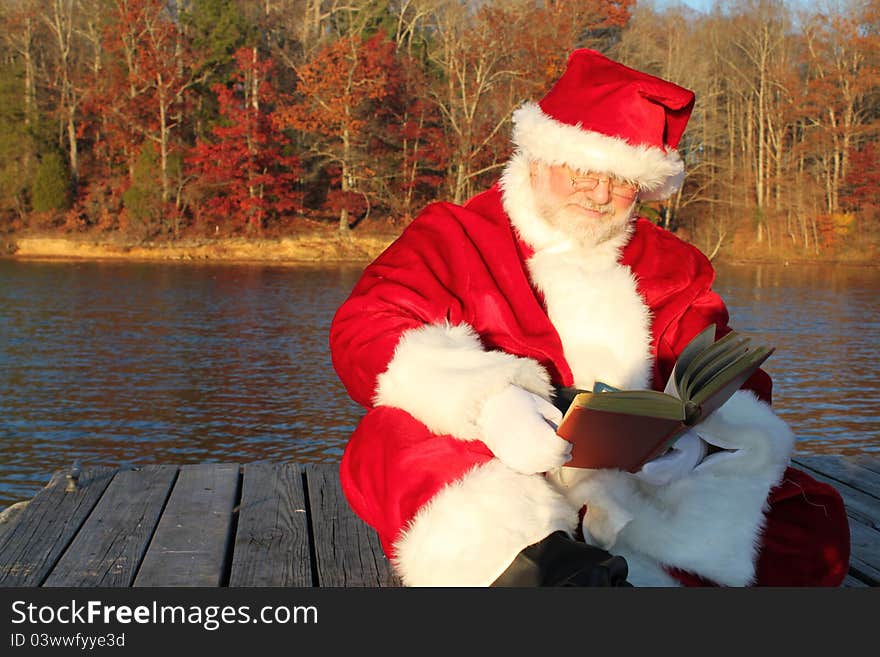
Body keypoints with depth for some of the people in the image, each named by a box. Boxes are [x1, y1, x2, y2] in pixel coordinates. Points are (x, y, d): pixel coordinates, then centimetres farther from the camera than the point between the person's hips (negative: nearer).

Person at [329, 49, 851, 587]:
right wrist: (484, 399, -28)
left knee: (815, 522, -20)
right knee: (396, 432, -31)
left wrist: (691, 435, -18)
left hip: (637, 492, 3)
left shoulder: (674, 268, 20)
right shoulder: (452, 235, 10)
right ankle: (521, 558, -53)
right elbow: (364, 332, -8)